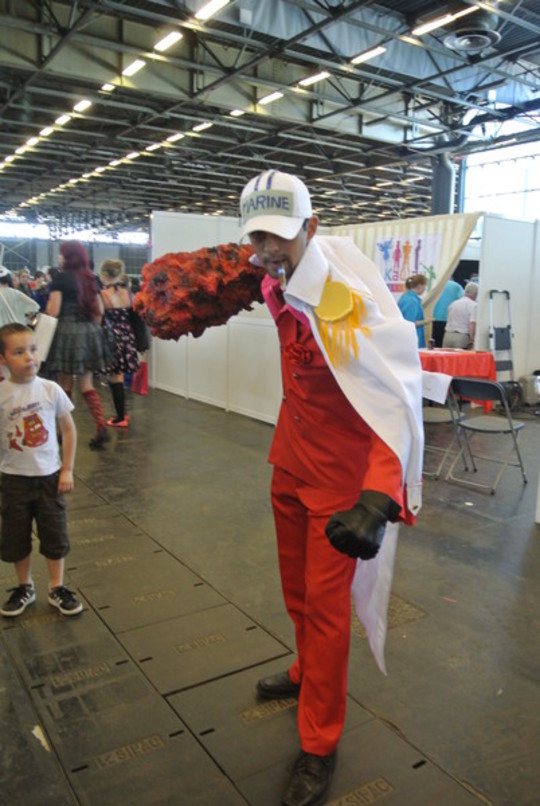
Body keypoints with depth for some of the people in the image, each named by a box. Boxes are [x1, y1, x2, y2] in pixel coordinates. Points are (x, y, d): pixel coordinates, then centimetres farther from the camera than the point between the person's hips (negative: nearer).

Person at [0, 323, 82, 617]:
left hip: (50, 476, 0)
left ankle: (57, 588, 27)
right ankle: (24, 587, 34)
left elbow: (69, 430, -1)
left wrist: (67, 470, -3)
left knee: (55, 535, 10)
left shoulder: (51, 389, -10)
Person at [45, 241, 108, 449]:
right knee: (87, 384, 7)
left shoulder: (60, 278, -6)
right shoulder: (90, 278, 11)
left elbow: (53, 311, -11)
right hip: (89, 332, 5)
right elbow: (99, 310, 13)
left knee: (65, 385, 6)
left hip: (66, 332, -5)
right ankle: (101, 427, -7)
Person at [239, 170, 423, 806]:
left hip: (340, 473, -7)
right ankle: (307, 674, 51)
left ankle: (319, 746, 26)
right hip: (291, 461, 7)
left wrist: (377, 498, -47)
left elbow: (397, 399, -36)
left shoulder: (348, 297, -28)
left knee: (324, 602, 4)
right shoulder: (277, 282, -4)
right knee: (295, 586, 23)